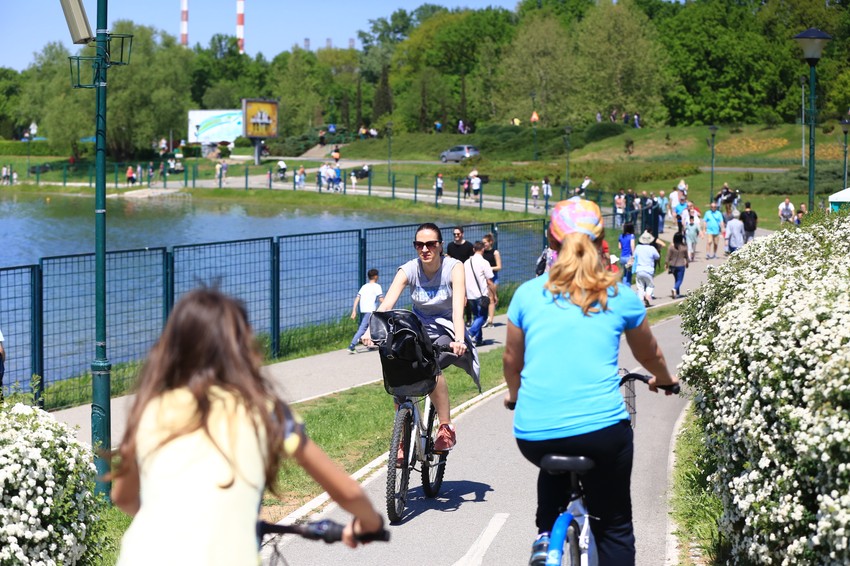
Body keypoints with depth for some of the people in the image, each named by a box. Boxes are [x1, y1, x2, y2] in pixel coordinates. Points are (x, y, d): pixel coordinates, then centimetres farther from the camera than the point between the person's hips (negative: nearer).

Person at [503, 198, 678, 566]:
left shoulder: (528, 294, 7)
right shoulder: (620, 298, 7)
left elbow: (512, 359, 20)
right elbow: (649, 355, 25)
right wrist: (664, 380, 46)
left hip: (533, 434, 2)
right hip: (602, 429, -2)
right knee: (614, 527, 16)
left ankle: (546, 535, 21)